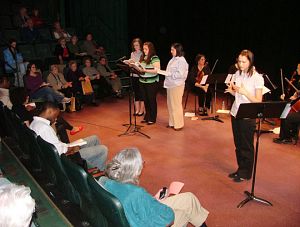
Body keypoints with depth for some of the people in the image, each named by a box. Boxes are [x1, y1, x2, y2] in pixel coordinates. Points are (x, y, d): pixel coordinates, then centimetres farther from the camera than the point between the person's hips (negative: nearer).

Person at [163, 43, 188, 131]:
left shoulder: (181, 60, -12)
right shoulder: (173, 59, 15)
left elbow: (180, 74, -20)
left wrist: (169, 74, -20)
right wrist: (165, 73, 7)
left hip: (177, 86, -9)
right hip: (170, 85, 9)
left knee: (176, 105, -4)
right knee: (170, 104, 13)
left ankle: (179, 124, 6)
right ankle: (172, 122, 24)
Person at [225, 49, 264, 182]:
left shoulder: (257, 78, -14)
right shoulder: (237, 74, 4)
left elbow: (258, 101, -14)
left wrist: (245, 92, -27)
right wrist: (231, 91, -7)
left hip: (248, 117, -6)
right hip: (235, 113, 6)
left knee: (246, 146, 7)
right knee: (238, 145, 15)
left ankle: (246, 173, 23)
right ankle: (240, 169, 30)